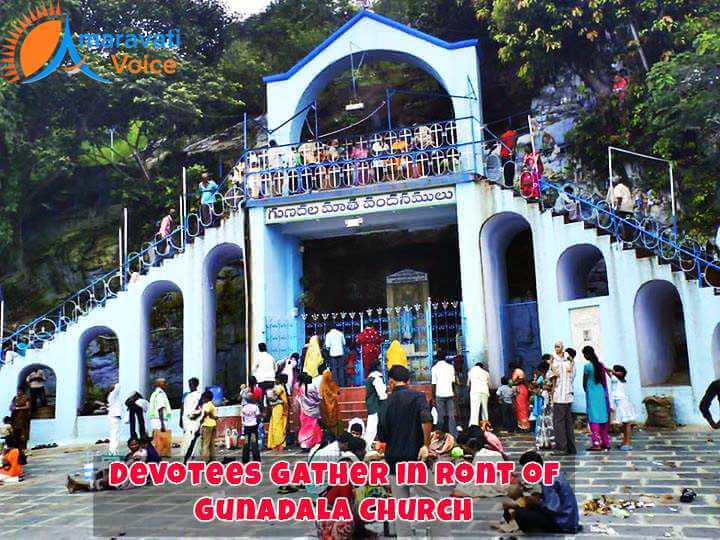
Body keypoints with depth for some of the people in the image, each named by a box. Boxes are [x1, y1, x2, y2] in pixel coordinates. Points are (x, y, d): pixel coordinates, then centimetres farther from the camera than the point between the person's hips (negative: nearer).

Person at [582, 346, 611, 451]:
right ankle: (606, 442, 19)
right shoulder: (601, 365, 4)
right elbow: (604, 382, 9)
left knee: (594, 419, -2)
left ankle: (597, 444, -3)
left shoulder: (587, 366, -13)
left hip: (592, 395, -6)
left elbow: (584, 383, -6)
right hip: (602, 394, 6)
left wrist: (587, 391, 12)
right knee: (603, 418, 12)